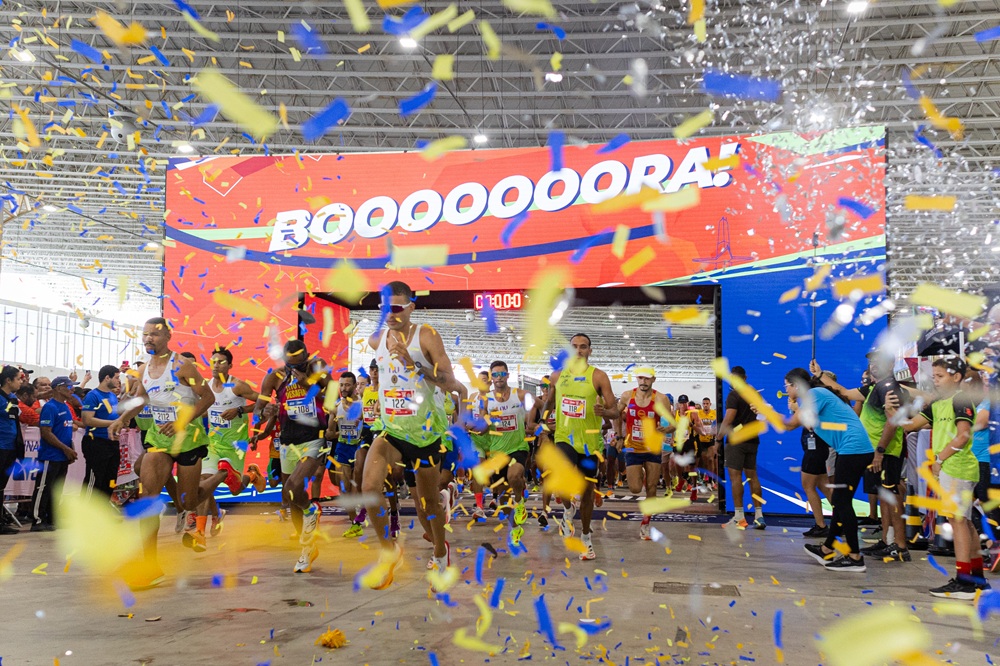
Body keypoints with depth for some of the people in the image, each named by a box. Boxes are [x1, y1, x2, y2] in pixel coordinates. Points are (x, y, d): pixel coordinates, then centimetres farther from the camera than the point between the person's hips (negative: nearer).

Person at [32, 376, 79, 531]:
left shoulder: (66, 407, 14)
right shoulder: (50, 407, -13)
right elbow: (46, 433, -19)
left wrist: (71, 451, 9)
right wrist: (66, 449, -17)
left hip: (63, 457, 9)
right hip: (50, 456, -9)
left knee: (56, 490, 13)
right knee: (43, 489, -3)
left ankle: (52, 521, 19)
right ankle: (38, 521, 1)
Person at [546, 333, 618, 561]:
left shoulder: (598, 376, -5)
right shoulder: (558, 375, 5)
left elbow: (615, 411, -7)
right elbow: (551, 403, 23)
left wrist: (604, 412, -29)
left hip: (589, 441, 0)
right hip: (564, 437, 1)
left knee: (588, 491, 11)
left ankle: (586, 537, 31)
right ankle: (568, 510, 4)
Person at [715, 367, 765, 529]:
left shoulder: (734, 394, -11)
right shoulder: (755, 393, 12)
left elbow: (728, 419, -18)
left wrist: (719, 437, -10)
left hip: (736, 440, -7)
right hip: (752, 440, 7)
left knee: (735, 476, -5)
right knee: (752, 476, 10)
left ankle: (739, 517, -7)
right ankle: (759, 516, 9)